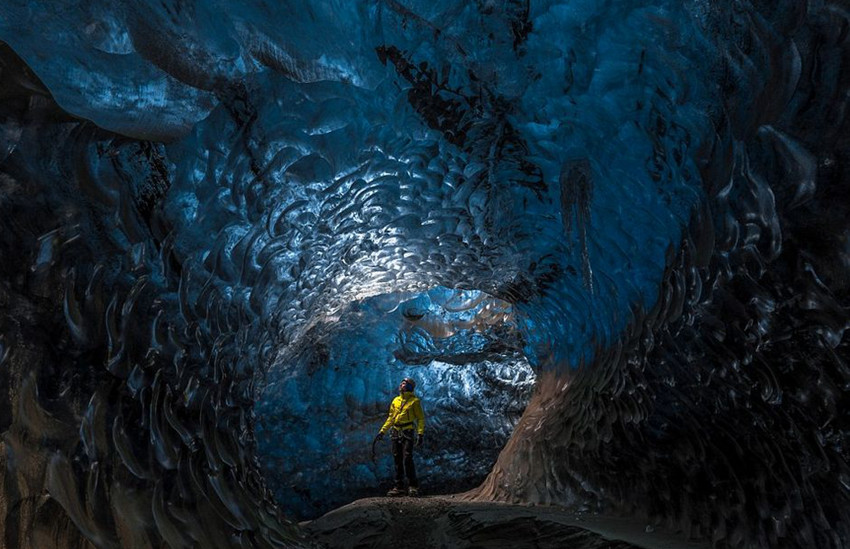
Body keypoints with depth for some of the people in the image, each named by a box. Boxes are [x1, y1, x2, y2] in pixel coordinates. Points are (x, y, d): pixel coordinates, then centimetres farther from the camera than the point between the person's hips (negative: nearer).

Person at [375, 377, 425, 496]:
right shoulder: (396, 400, 15)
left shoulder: (414, 401, -1)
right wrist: (382, 431, 13)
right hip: (396, 433, 6)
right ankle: (399, 487, 14)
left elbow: (421, 419, -4)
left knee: (407, 460, -13)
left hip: (407, 433, -6)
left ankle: (413, 487, -4)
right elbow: (390, 418, 20)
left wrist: (421, 434, -14)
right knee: (398, 461, 8)